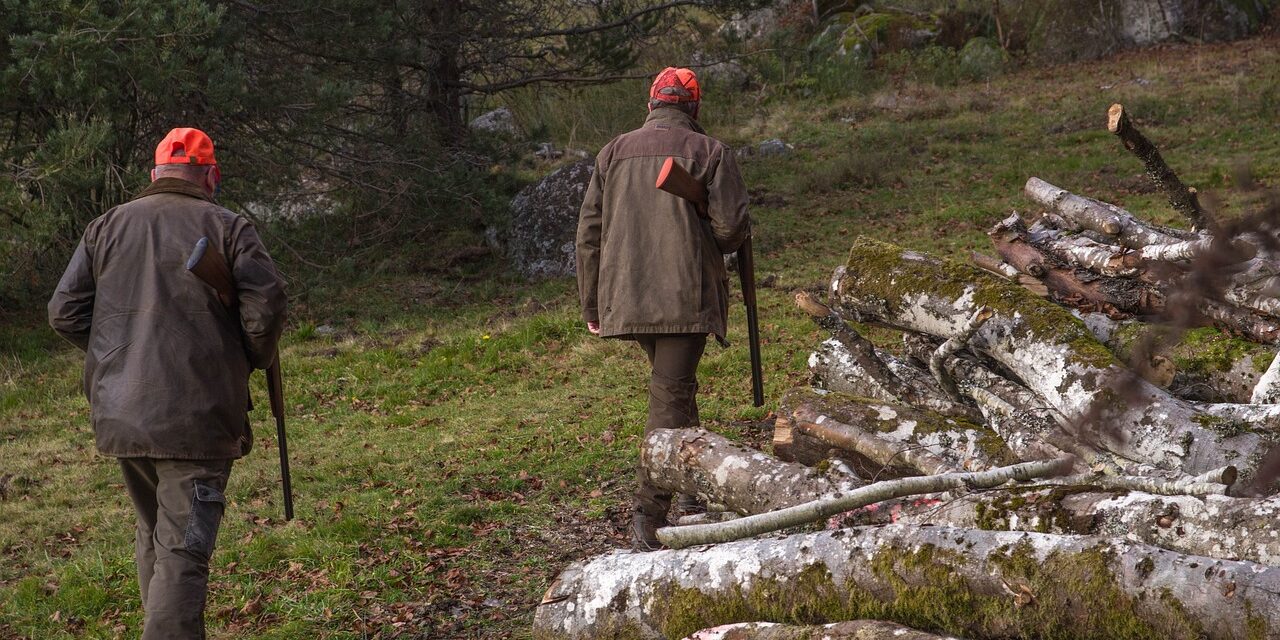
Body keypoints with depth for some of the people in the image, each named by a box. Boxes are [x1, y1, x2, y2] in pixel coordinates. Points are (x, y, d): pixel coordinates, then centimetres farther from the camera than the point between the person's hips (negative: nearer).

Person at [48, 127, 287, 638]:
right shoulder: (226, 228, -2)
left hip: (120, 415, 5)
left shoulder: (107, 227, 10)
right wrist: (256, 358, 7)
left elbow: (65, 312, 6)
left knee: (153, 534, 22)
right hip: (198, 418, -5)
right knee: (183, 549, -6)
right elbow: (266, 303, -12)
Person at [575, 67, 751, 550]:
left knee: (672, 386, 23)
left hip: (625, 298, 4)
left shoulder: (613, 153, 11)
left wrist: (591, 306, 16)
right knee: (670, 397, -6)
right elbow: (732, 226, -8)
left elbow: (589, 234, 10)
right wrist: (716, 244, 17)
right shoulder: (710, 152, 0)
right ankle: (649, 517, -12)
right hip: (684, 297, -4)